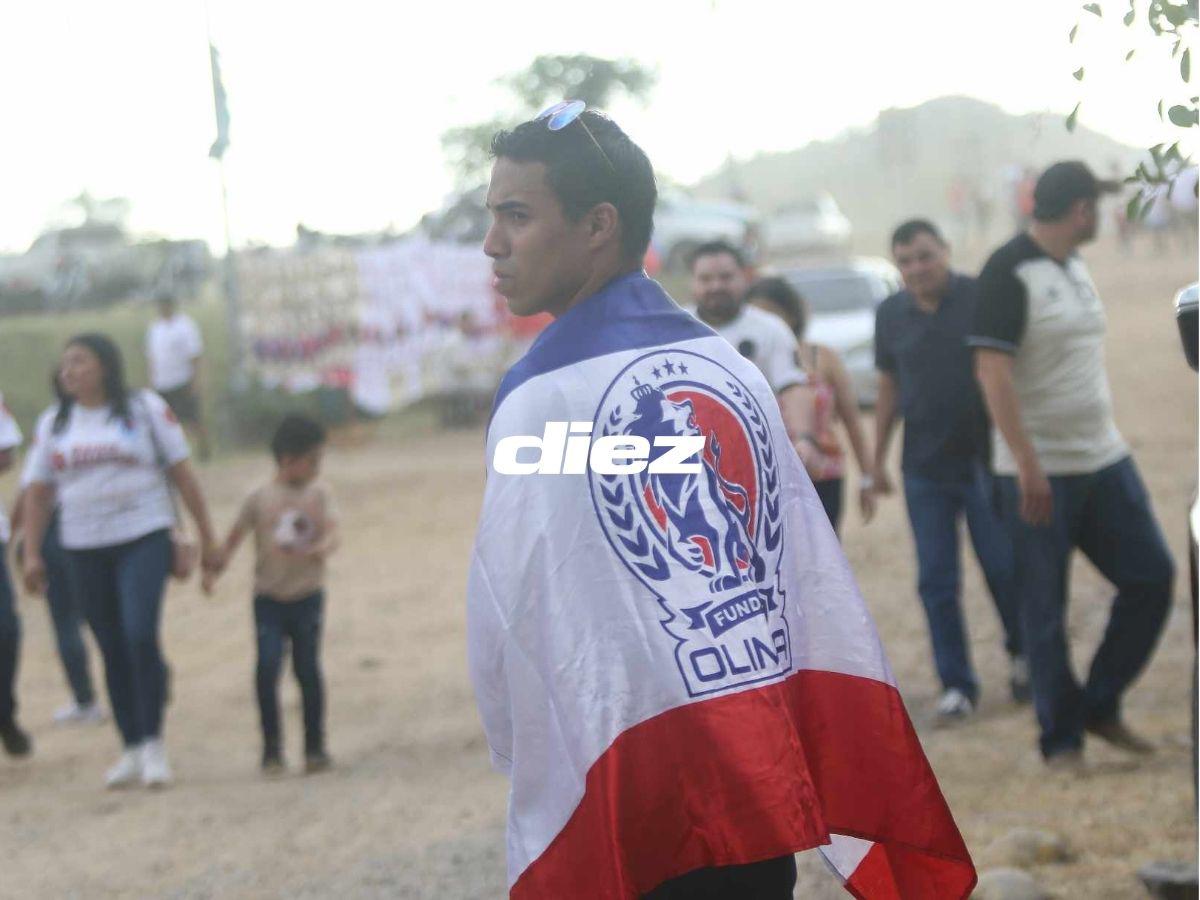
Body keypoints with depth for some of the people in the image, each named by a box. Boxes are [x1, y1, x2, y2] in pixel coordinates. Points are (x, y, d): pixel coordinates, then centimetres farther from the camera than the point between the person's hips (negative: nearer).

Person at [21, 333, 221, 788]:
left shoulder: (145, 409, 1)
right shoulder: (53, 423, 10)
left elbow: (182, 474, 3)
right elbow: (38, 492, 12)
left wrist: (206, 537, 2)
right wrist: (32, 554, 4)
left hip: (143, 540, -3)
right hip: (84, 549, 4)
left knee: (141, 637, -19)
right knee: (113, 651, 5)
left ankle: (153, 744, -10)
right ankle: (131, 751, 13)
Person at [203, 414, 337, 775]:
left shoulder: (319, 494, 2)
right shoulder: (260, 498, 0)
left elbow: (332, 534, -9)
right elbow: (235, 537, 5)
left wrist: (322, 548, -30)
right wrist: (214, 570, -5)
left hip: (308, 597, 1)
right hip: (269, 598, -1)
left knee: (308, 670, 3)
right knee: (267, 667, -12)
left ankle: (315, 747, 15)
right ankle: (271, 748, -3)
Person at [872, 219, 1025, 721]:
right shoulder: (891, 316, 6)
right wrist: (878, 461, 13)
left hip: (984, 461, -3)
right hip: (924, 470, 3)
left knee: (1003, 567, 0)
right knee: (936, 581, 2)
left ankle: (1021, 656, 26)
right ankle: (956, 685, 10)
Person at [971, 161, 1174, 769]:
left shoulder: (1075, 268, 13)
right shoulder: (1008, 273, -13)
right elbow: (992, 373, -19)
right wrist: (1027, 465, -23)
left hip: (1103, 461, 8)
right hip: (1040, 472, -8)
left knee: (1151, 577, 5)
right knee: (1046, 612, -1)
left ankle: (1100, 706, 17)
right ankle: (1062, 740, 9)